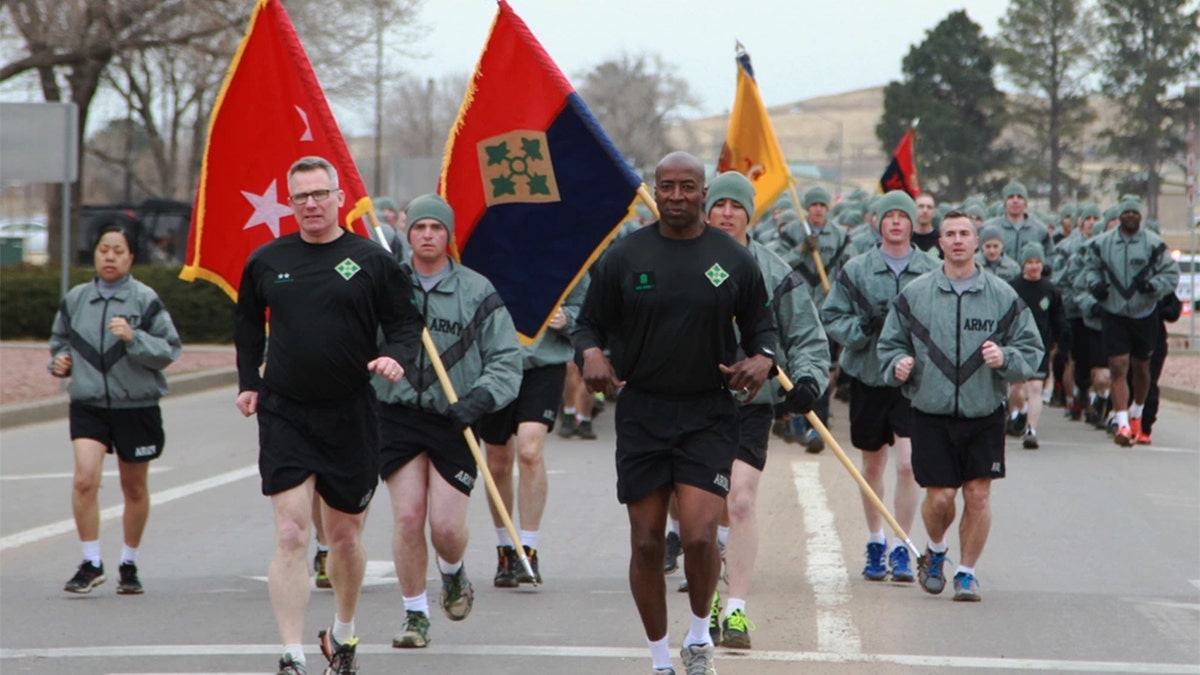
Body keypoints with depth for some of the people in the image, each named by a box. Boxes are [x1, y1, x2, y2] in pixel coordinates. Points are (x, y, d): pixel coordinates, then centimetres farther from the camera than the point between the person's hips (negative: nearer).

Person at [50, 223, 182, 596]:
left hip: (137, 406, -1)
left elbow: (169, 349, -8)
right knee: (85, 478, -17)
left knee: (134, 488, 11)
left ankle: (129, 564, 29)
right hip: (88, 404, 1)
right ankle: (91, 562, -6)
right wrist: (59, 361, 0)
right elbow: (60, 340, 20)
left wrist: (134, 338, -23)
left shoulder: (145, 300, -5)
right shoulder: (75, 300, 4)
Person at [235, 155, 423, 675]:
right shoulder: (267, 261, 5)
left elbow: (406, 322, 4)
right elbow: (247, 323, 20)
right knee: (291, 535, -12)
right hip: (284, 414, 0)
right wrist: (248, 381, 12)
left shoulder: (371, 261, 0)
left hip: (350, 417, 0)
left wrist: (395, 355, -16)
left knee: (345, 536, 12)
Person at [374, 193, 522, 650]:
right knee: (408, 517, -7)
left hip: (454, 422, 0)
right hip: (397, 416, 1)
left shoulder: (477, 292, 1)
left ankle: (453, 574, 29)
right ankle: (415, 615, 8)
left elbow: (507, 359, 0)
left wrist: (480, 399, -15)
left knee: (446, 525, -6)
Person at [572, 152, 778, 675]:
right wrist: (591, 354, -14)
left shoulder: (734, 260, 3)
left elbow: (761, 326, 12)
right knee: (646, 542, 3)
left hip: (709, 415, -1)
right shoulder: (624, 257, 3)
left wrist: (762, 358, -10)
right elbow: (589, 323, 8)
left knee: (699, 535, -16)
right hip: (641, 413, 1)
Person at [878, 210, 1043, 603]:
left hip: (985, 414, 0)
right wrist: (898, 365, -11)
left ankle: (967, 572, 15)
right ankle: (935, 550, 28)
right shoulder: (914, 295, 4)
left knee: (978, 495, -2)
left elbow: (1031, 350, 5)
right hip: (932, 414, 0)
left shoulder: (1002, 296, 3)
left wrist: (1005, 359, -15)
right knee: (939, 497, -3)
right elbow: (890, 344, 11)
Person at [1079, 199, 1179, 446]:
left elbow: (1172, 273, -2)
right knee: (1118, 367, -10)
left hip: (1145, 315, 0)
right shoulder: (1101, 244, 0)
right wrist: (1094, 283, -7)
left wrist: (1154, 285, -20)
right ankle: (1123, 425, -13)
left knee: (1141, 367, 16)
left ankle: (1136, 414, 41)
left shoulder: (1154, 244, -6)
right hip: (1113, 314, 0)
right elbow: (1090, 267, 14)